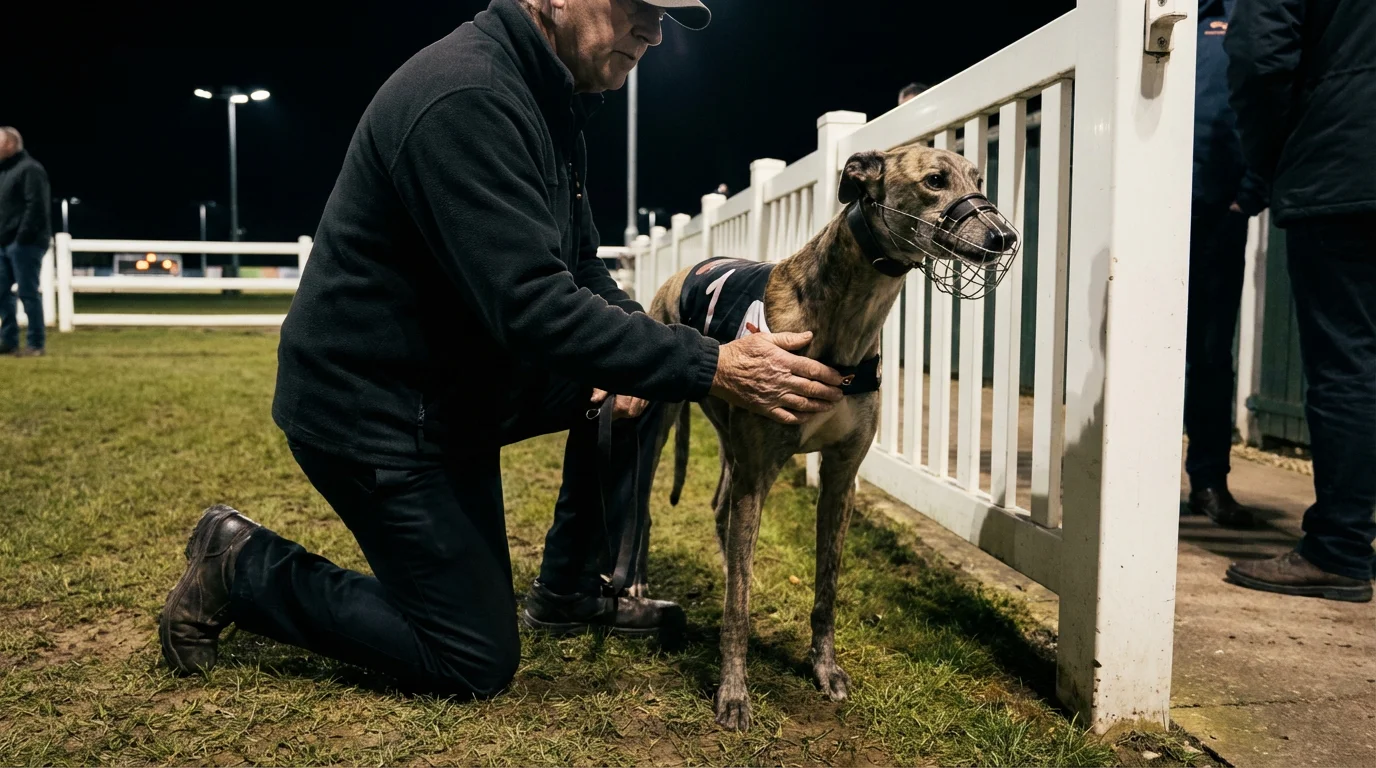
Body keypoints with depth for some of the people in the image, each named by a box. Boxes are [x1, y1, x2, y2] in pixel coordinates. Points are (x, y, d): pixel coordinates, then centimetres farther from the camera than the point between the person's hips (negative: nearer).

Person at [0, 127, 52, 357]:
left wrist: (23, 237, -21)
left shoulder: (30, 169, -9)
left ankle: (36, 345, -2)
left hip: (24, 244, -10)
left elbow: (36, 207, -19)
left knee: (28, 293, -7)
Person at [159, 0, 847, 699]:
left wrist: (631, 346, -9)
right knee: (478, 664, -1)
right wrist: (711, 367, -31)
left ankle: (571, 589, 17)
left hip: (461, 377, 10)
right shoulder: (466, 98, -27)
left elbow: (579, 268, 11)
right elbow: (532, 308, -33)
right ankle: (241, 566, 11)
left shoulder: (547, 103, 5)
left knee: (639, 380, 4)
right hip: (371, 411, -9)